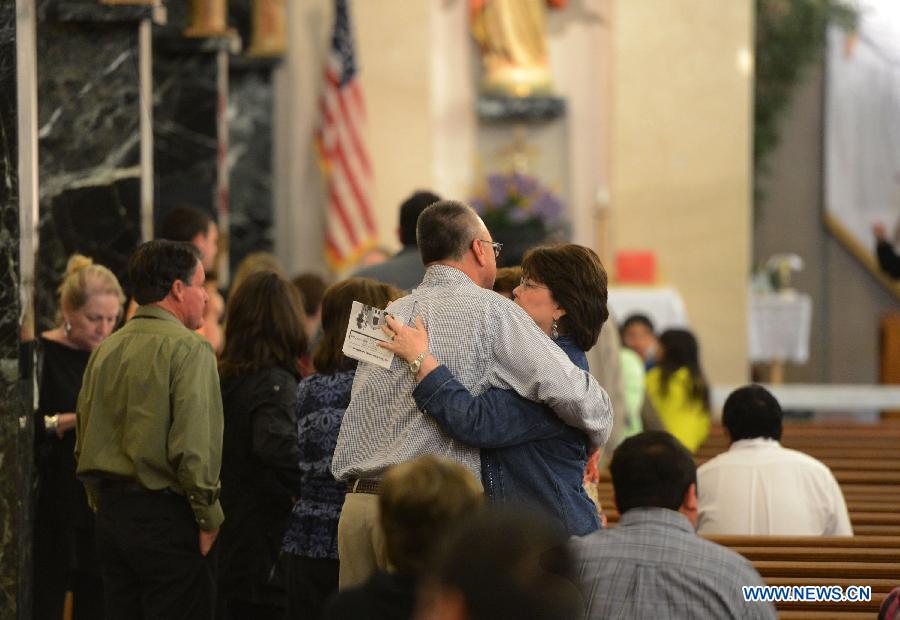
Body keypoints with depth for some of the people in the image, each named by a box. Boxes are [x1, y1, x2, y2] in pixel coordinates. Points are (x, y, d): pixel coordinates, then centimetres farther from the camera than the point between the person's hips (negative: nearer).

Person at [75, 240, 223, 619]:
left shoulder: (106, 350, 11)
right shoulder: (189, 349, -11)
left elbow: (83, 443, 14)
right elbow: (193, 444, -18)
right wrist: (209, 518, -9)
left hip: (111, 516, 7)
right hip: (166, 514, -7)